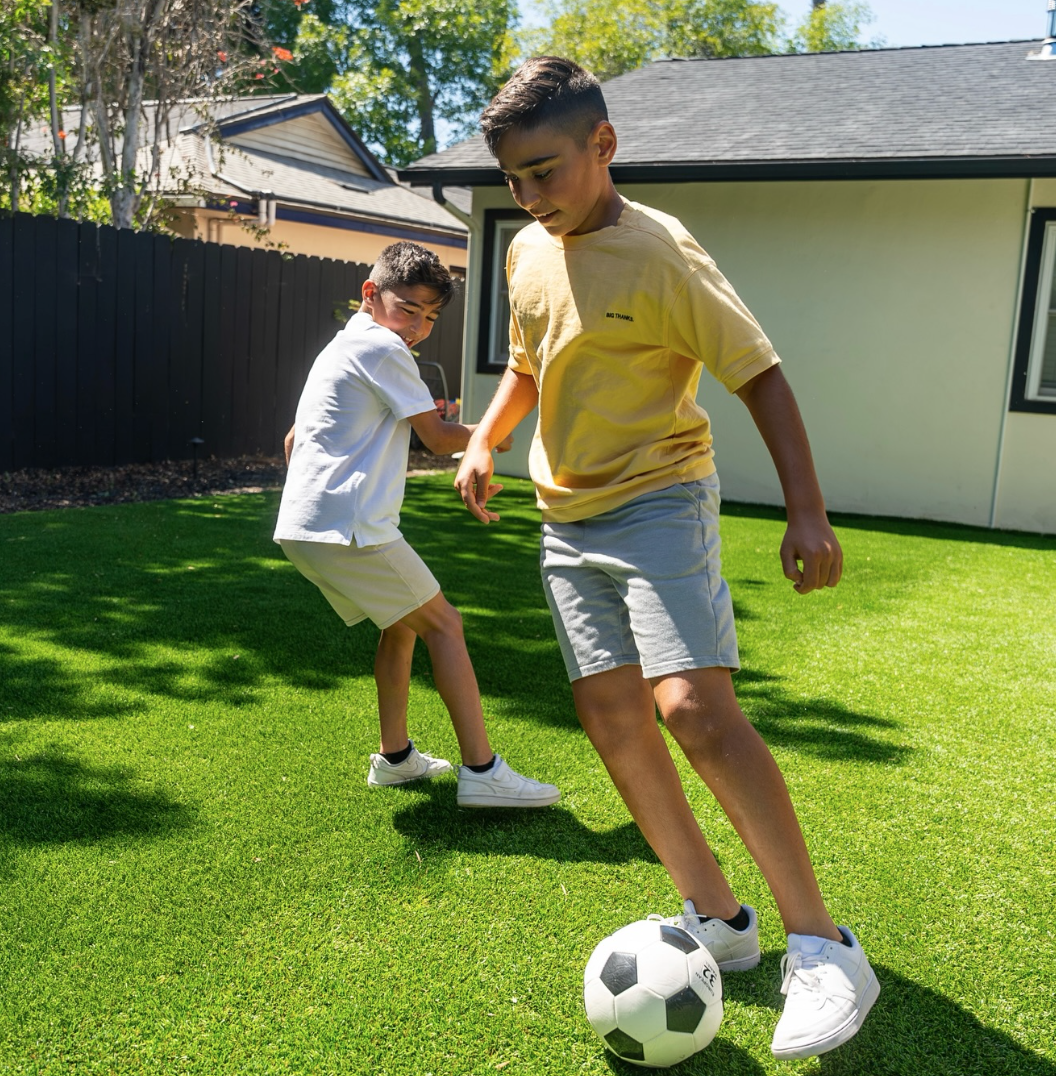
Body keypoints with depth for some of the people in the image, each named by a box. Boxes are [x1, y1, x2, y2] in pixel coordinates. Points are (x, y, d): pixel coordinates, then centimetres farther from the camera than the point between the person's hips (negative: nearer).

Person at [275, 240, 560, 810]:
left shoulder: (338, 348, 23)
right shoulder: (383, 349, -7)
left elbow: (292, 441, 28)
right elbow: (440, 437, -4)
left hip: (300, 528, 10)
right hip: (350, 528, -9)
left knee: (403, 621, 21)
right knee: (443, 623, -2)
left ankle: (394, 756, 26)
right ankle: (481, 772, -3)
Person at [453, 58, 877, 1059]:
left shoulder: (660, 253, -13)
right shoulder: (528, 251, 9)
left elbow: (759, 373, -12)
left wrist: (806, 511, -19)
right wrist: (484, 440, 7)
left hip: (657, 500, -7)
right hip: (567, 519, 8)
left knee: (694, 708, -23)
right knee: (612, 720, 4)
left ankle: (822, 946, -11)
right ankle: (716, 918, 18)